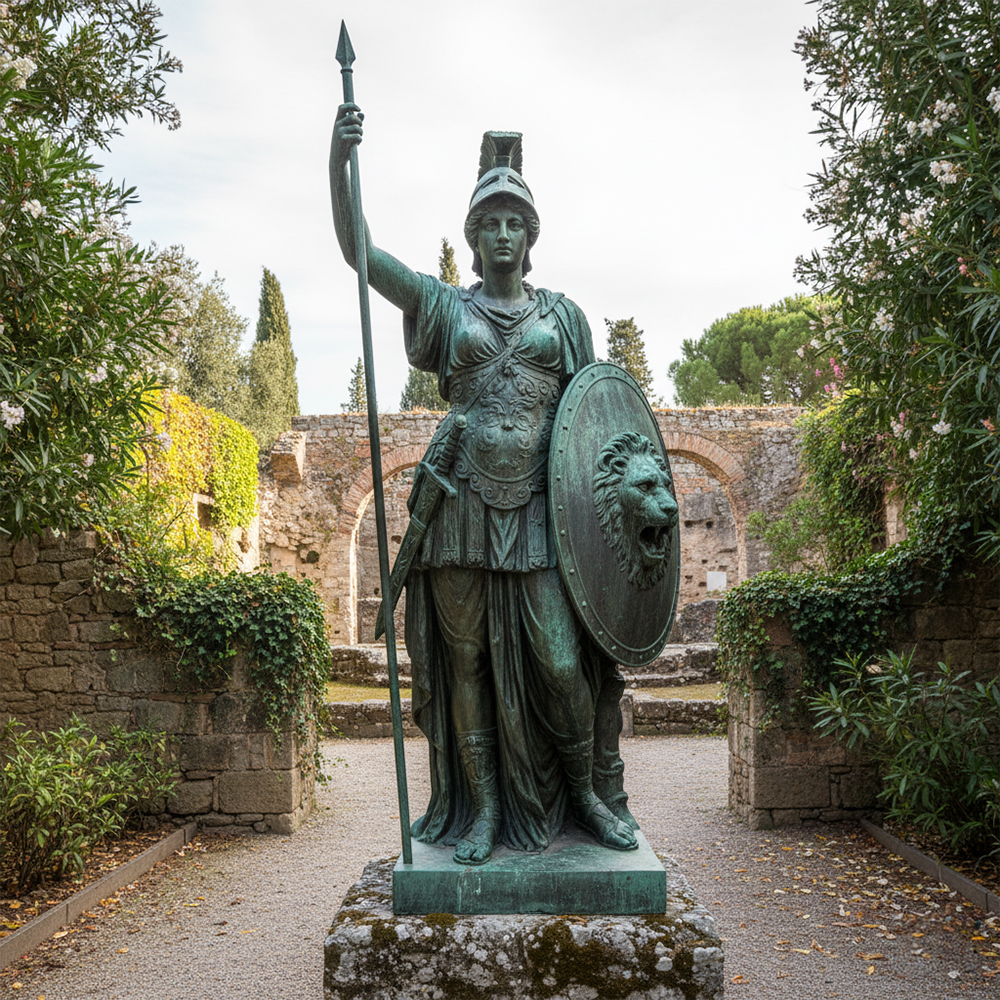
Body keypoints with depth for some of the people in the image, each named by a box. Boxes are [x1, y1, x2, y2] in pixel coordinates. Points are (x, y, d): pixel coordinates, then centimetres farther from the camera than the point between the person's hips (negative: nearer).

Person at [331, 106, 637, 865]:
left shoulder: (561, 315, 14)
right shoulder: (446, 306, 10)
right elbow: (356, 248, 1)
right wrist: (338, 161, -13)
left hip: (538, 509, 0)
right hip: (461, 504, 0)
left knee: (561, 661, -4)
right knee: (467, 660, 4)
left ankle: (593, 792, 19)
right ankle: (482, 810, 17)